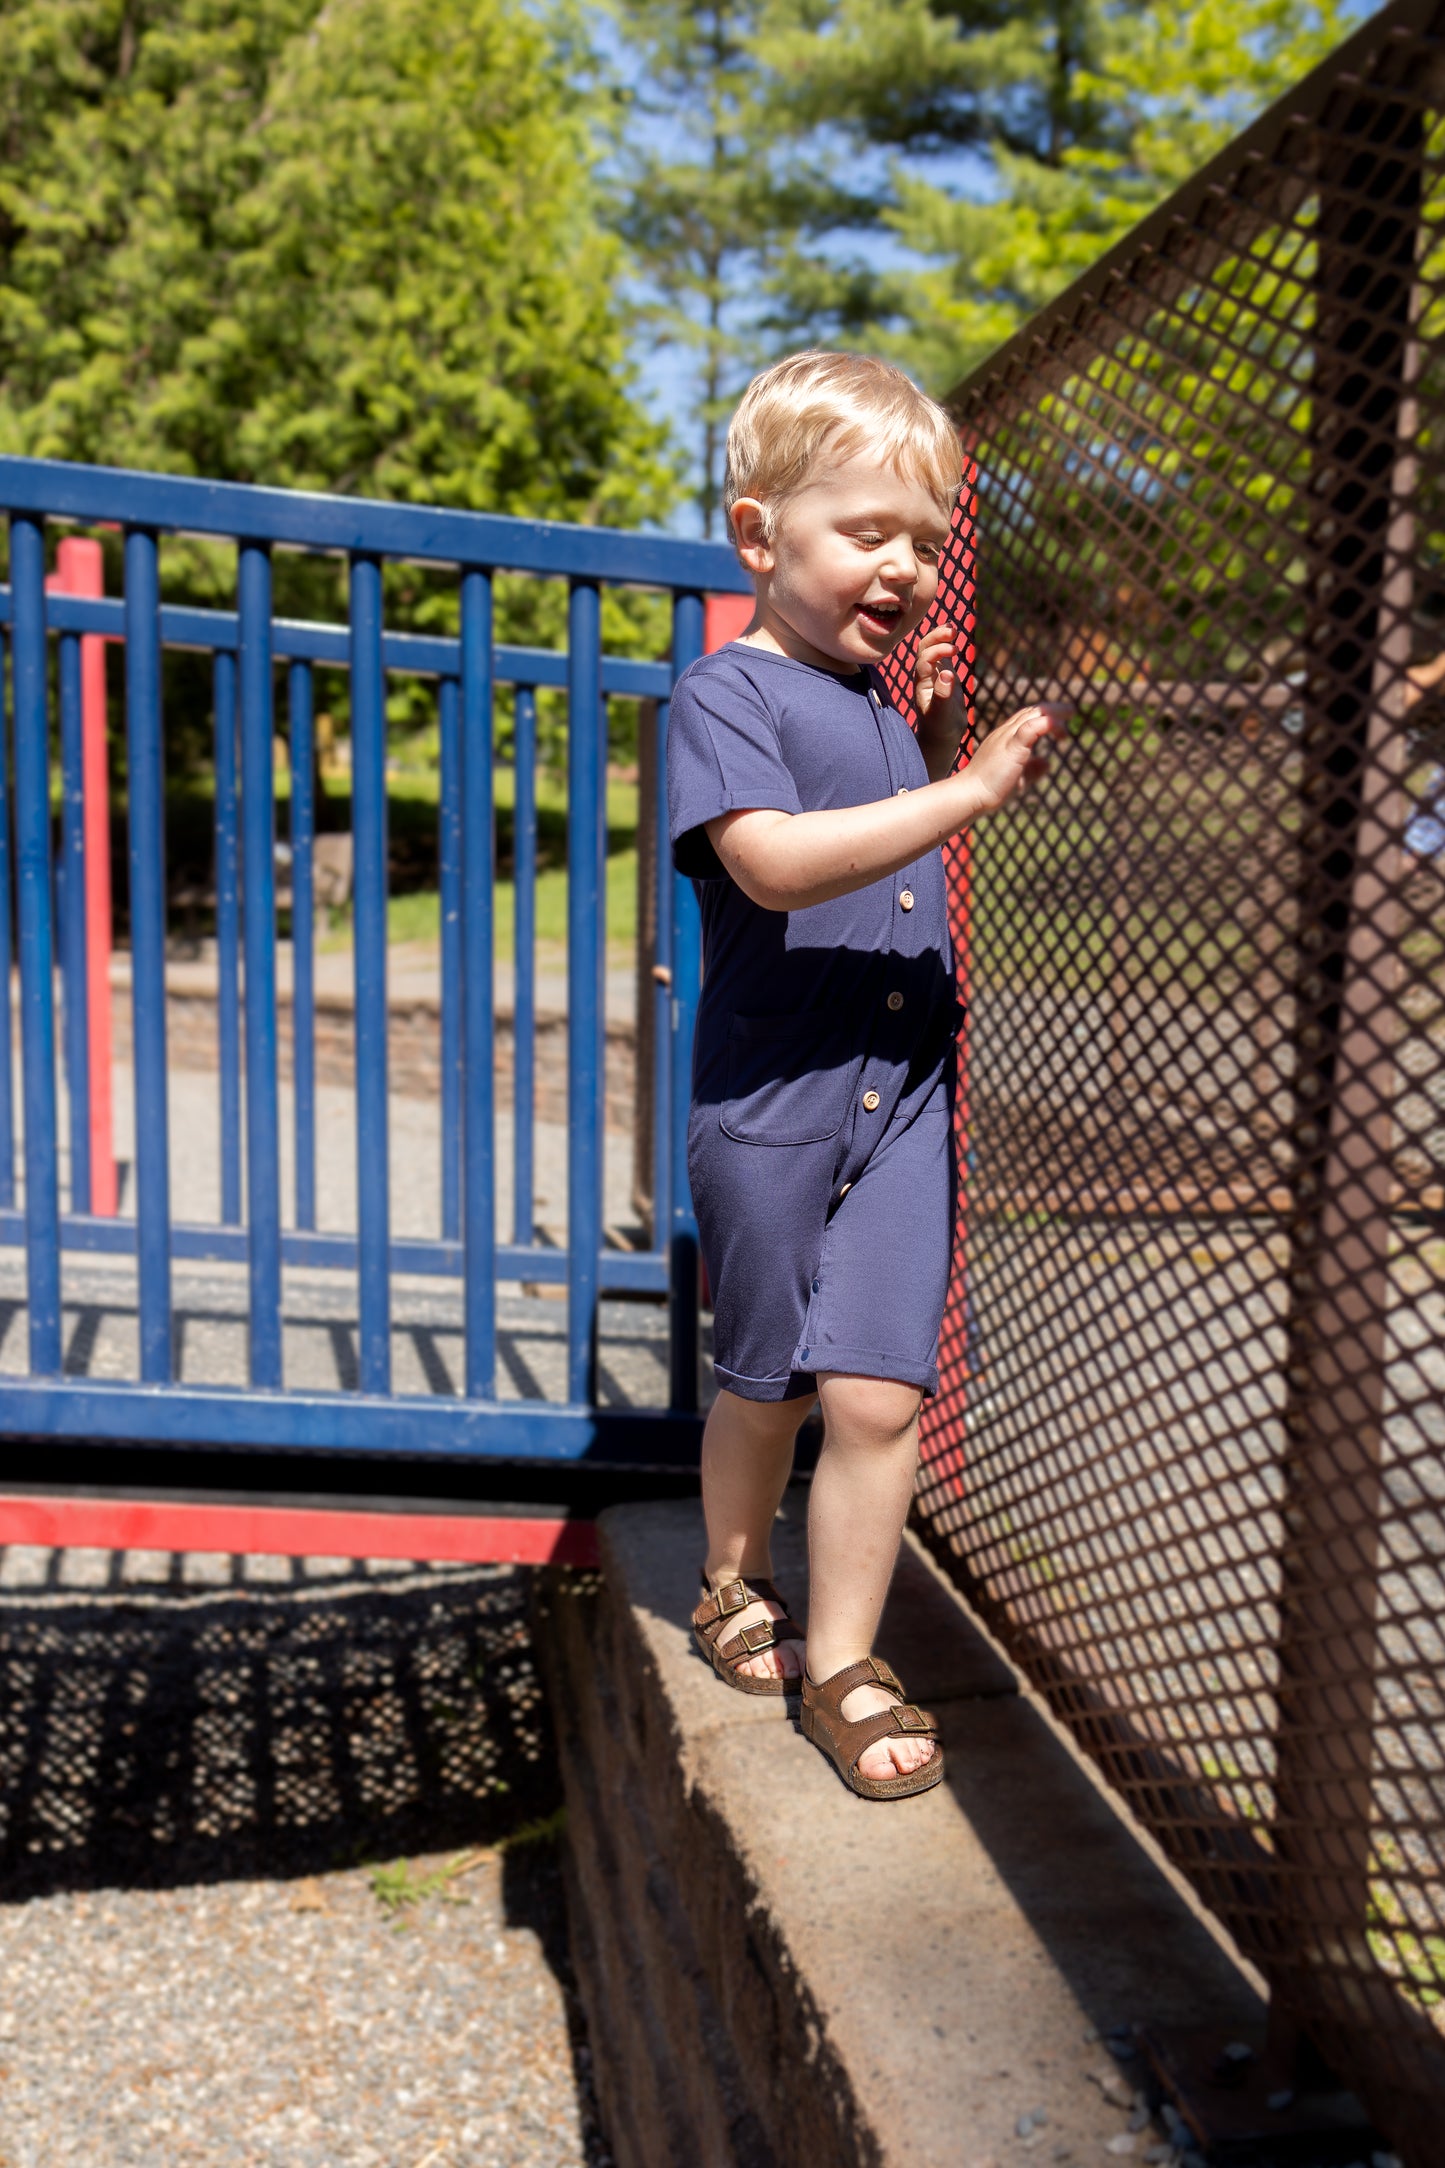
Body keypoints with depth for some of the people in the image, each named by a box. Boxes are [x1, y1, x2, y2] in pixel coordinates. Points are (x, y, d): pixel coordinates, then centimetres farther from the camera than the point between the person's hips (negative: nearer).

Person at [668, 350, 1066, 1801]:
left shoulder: (883, 708, 14)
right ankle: (735, 1585, 40)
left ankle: (842, 1663, 15)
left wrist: (944, 736, 11)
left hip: (901, 1095, 5)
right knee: (765, 1386, 13)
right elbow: (778, 862, -26)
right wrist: (971, 784, -25)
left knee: (877, 1394, -2)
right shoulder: (726, 693, -9)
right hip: (771, 1100, -5)